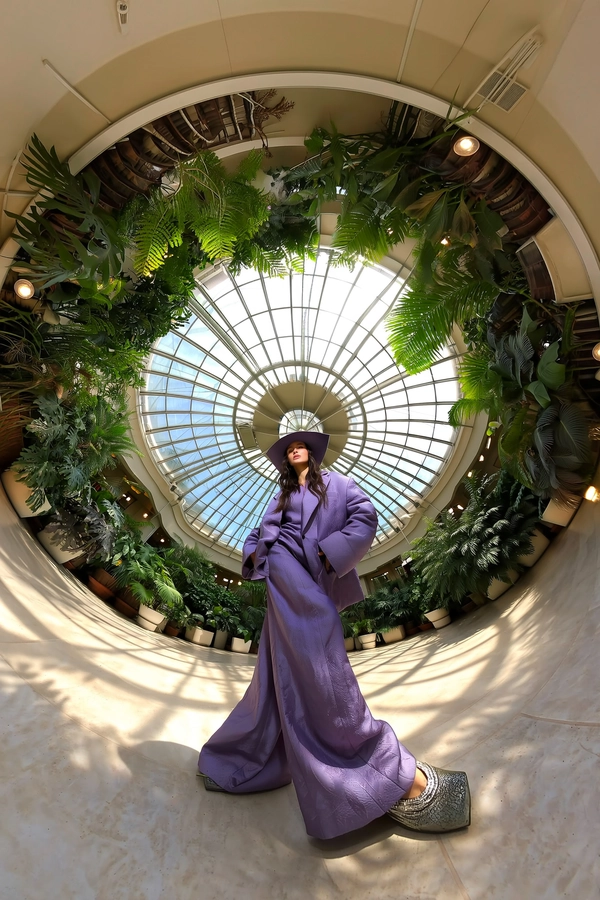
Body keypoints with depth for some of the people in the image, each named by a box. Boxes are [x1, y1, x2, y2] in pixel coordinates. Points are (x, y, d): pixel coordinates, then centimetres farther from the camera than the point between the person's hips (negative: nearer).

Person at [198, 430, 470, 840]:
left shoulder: (332, 482, 11)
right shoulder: (282, 496, 24)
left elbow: (366, 514, -4)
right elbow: (255, 538, 30)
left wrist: (331, 550, -13)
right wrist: (255, 556, 8)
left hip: (308, 585, -3)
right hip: (283, 585, 4)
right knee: (279, 677, 3)